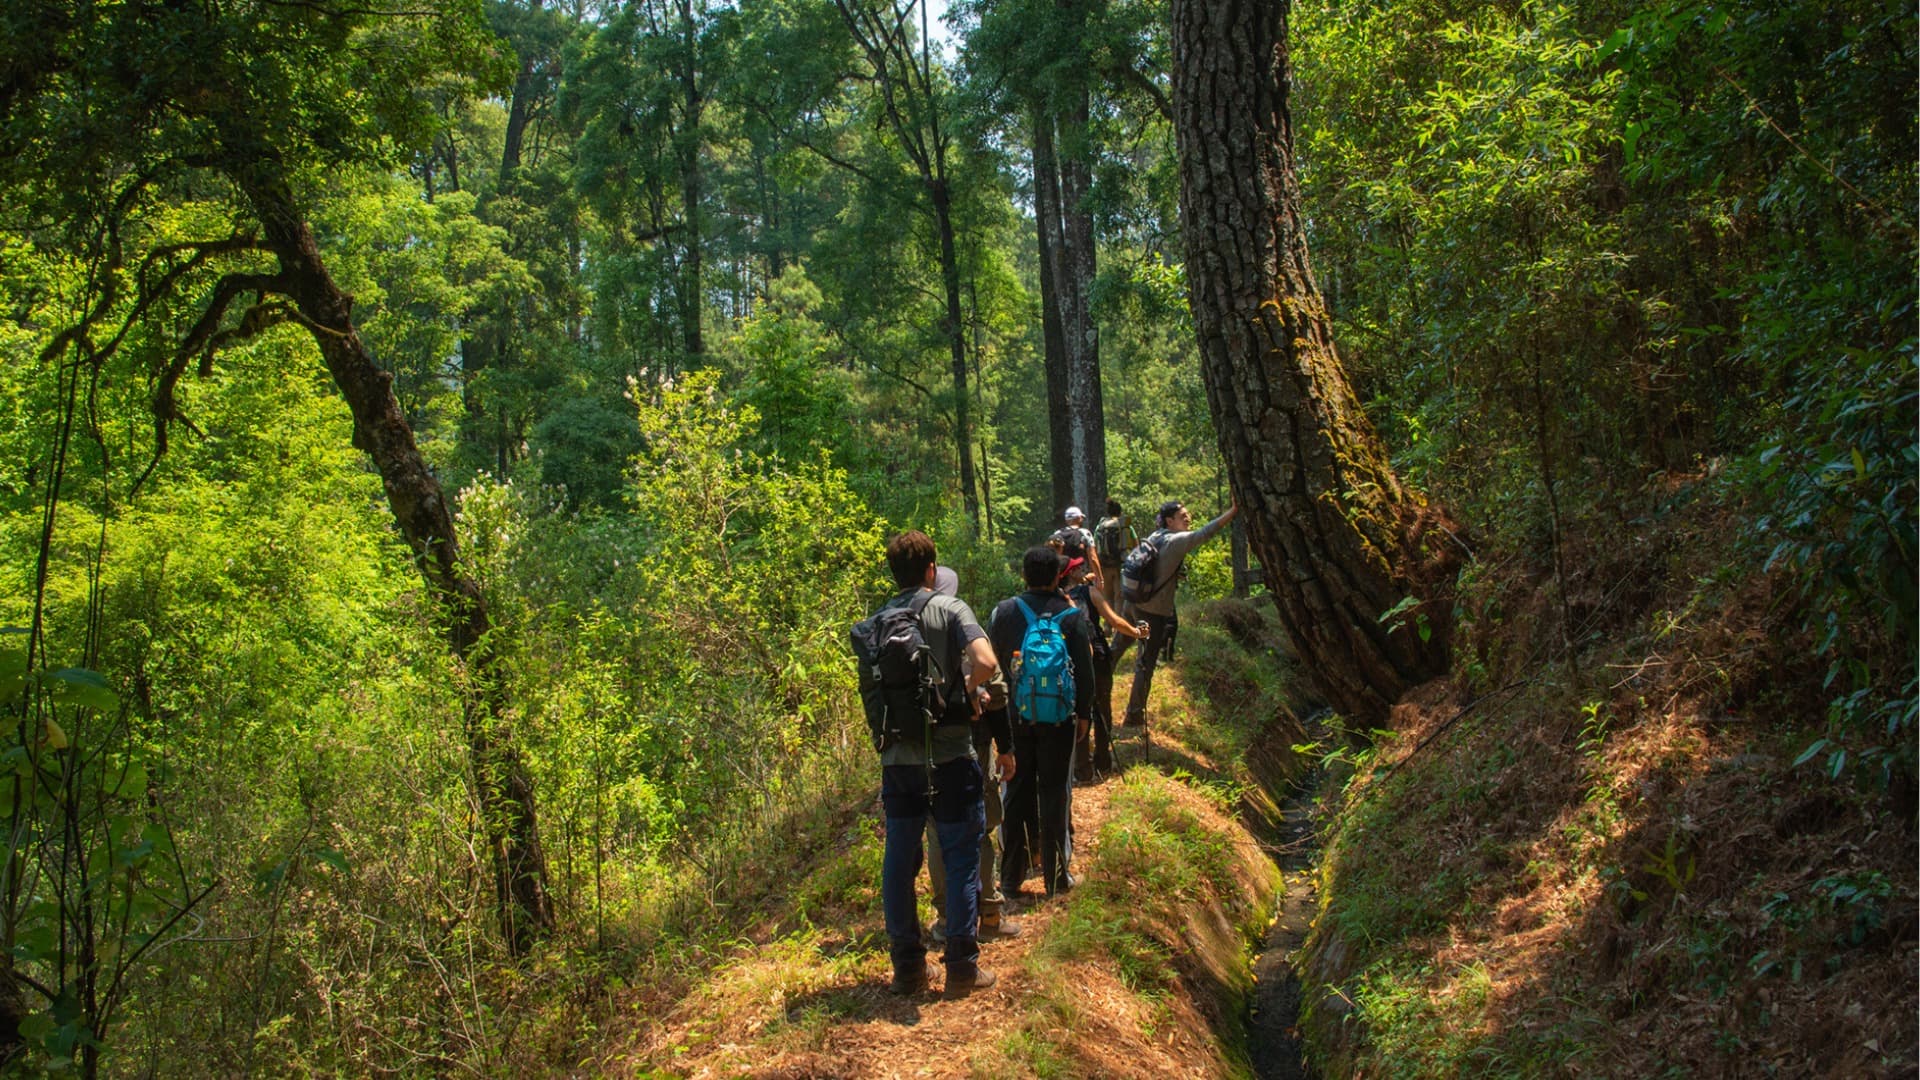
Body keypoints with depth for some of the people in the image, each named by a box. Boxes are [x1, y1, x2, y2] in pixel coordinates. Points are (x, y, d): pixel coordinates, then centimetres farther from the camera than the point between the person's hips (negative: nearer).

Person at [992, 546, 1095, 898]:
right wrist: (1083, 713, 6)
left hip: (1015, 714, 2)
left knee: (1016, 793, 12)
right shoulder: (1071, 614, -9)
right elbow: (1085, 668, -5)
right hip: (1058, 717, -2)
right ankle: (1055, 877, 12)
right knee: (1054, 794, 6)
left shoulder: (1004, 611, -5)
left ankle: (1011, 875, 18)